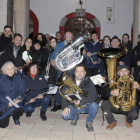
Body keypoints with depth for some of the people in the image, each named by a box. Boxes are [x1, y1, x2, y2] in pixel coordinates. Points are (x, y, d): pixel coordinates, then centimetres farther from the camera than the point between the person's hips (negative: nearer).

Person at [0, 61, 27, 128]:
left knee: (20, 110, -32)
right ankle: (7, 115, 25)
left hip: (16, 102, 1)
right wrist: (7, 102, -21)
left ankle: (16, 118, 6)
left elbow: (23, 90, 1)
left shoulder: (18, 77, 2)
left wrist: (20, 99, -19)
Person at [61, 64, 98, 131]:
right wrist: (65, 107, -21)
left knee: (94, 105, -31)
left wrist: (81, 101, -28)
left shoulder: (89, 82, -6)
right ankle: (75, 117, 13)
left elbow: (93, 97, -16)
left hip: (85, 106, -1)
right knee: (65, 115, -26)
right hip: (72, 106, 1)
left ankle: (89, 122, -1)